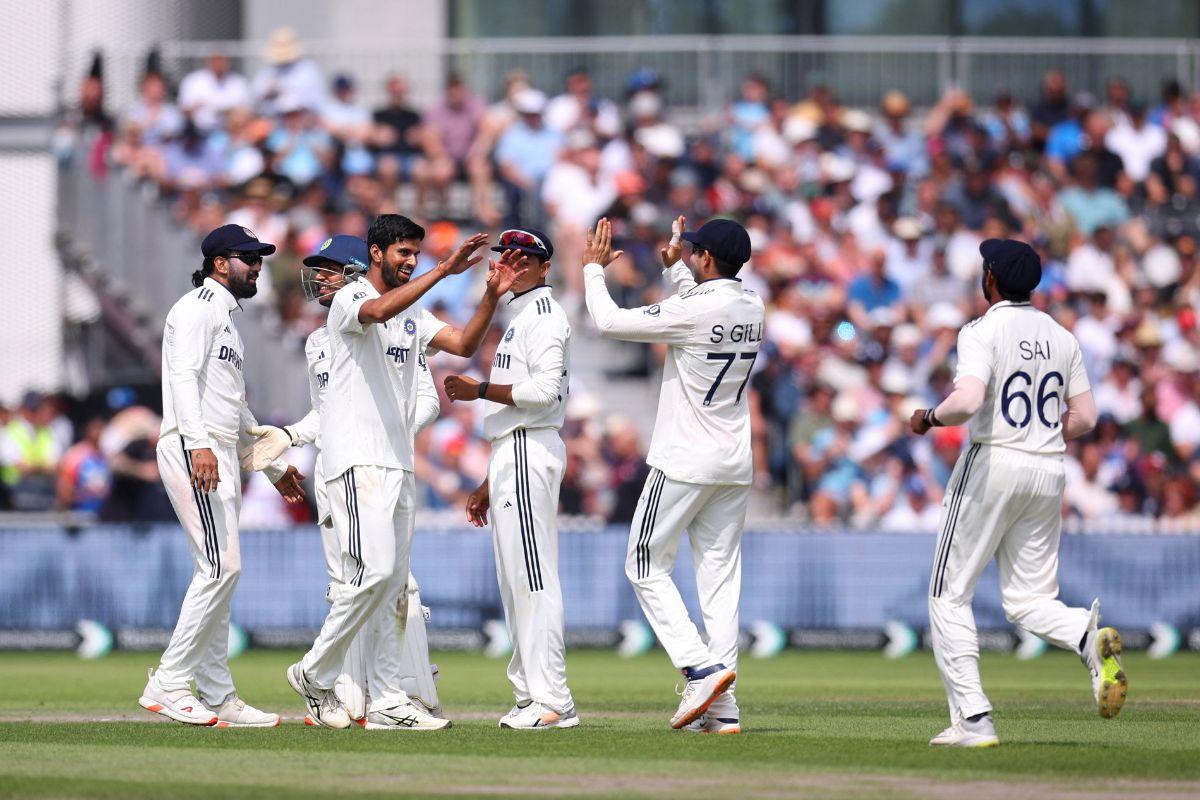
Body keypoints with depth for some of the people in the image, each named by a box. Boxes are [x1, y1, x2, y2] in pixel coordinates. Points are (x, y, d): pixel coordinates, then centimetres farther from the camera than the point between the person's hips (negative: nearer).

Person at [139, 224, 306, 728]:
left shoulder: (225, 317, 25)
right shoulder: (198, 307, -5)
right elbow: (184, 376, -20)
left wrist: (275, 465, 32)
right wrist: (198, 444, -32)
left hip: (221, 456, 10)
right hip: (193, 450, -10)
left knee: (220, 573, 8)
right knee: (221, 567, -16)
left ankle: (218, 696, 8)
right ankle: (169, 684, -15)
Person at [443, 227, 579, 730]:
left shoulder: (543, 315, -8)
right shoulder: (519, 317, 23)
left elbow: (543, 391, -21)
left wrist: (479, 390, -14)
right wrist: (489, 484, 24)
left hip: (529, 452, -11)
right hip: (510, 456, 11)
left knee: (533, 577, -13)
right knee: (514, 580, 11)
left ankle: (552, 701, -15)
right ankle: (529, 694, 14)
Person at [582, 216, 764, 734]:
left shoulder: (693, 310, -18)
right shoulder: (751, 308, 5)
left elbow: (609, 321, -13)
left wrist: (594, 268, 1)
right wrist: (672, 265, 31)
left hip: (685, 462, -7)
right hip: (736, 461, 7)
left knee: (646, 565, 3)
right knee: (720, 574, 6)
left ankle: (701, 667, -14)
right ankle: (723, 709, 1)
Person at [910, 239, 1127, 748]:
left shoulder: (984, 332, -9)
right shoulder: (1062, 338, 10)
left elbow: (967, 401, -24)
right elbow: (1084, 419, 9)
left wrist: (929, 418, -5)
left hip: (993, 464, -6)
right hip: (1049, 472, 6)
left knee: (949, 595, 4)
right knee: (1028, 600, 10)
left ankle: (973, 720, -5)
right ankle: (1089, 637, -24)